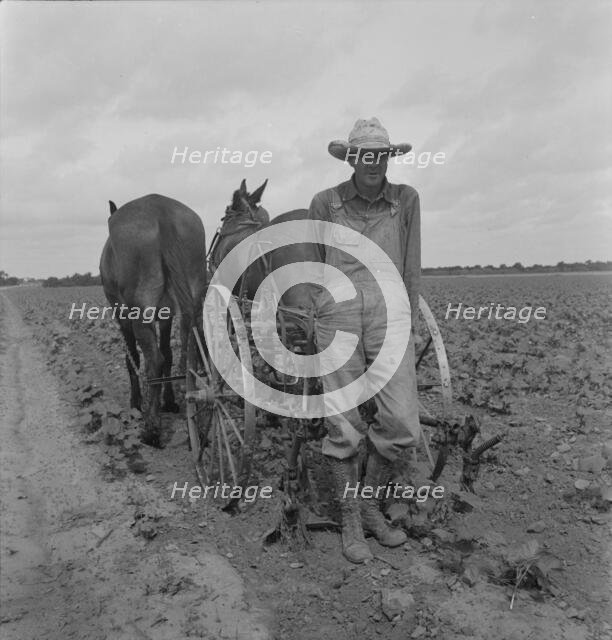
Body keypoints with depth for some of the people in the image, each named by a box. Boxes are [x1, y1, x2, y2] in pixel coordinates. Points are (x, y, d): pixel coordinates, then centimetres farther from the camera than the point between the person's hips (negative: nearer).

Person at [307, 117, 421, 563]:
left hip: (388, 313, 1)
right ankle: (351, 522, 21)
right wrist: (310, 319, 17)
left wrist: (408, 324, 8)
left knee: (402, 425, -6)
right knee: (343, 426, 1)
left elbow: (412, 268, 10)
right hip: (337, 315, -1)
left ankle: (371, 504, 22)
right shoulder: (324, 204, 5)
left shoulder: (406, 200, 7)